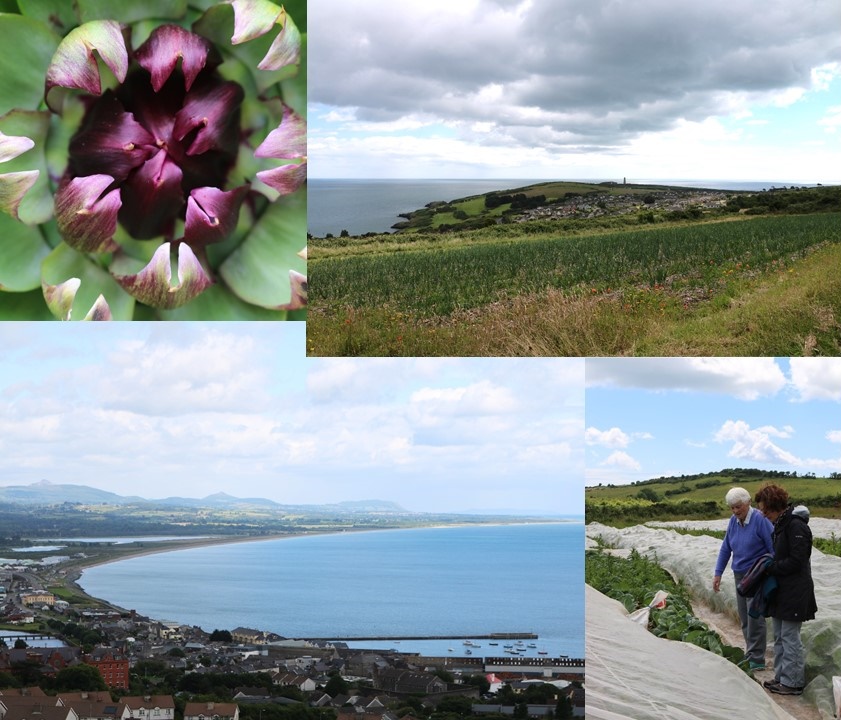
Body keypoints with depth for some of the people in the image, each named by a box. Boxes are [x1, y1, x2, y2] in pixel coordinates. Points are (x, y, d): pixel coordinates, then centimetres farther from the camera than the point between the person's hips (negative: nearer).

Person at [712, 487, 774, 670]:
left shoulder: (760, 520, -16)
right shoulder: (733, 521, 4)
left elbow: (774, 548, -13)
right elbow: (726, 548, 13)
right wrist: (718, 573, 10)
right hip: (740, 574, 7)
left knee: (754, 616, -8)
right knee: (744, 617, 10)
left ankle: (756, 659, -3)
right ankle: (750, 655, 19)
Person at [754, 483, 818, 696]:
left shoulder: (796, 526, -18)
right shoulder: (780, 525, 12)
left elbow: (796, 561, -20)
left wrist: (770, 567, -15)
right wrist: (767, 565, 4)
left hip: (794, 591, -10)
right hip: (781, 590, 10)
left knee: (789, 636, -3)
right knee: (779, 636, 14)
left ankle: (793, 682, 5)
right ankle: (781, 677, 22)